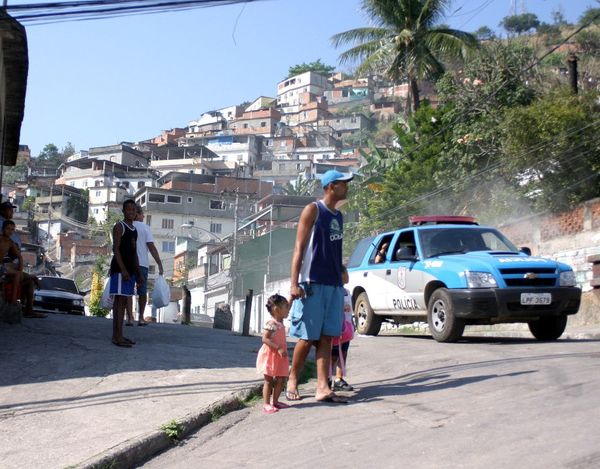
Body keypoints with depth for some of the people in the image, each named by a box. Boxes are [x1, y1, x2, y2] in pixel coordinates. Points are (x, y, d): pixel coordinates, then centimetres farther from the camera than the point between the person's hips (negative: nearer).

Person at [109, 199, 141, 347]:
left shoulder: (134, 229, 19)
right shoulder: (119, 226, -6)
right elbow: (116, 249, -15)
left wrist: (138, 273, 18)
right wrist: (123, 269, -23)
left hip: (130, 269, 8)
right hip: (120, 268, -8)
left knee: (122, 301, 8)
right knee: (120, 300, -13)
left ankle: (116, 335, 12)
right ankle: (118, 336, -16)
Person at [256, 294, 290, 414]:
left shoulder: (280, 322, 9)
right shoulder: (271, 324, -18)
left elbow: (286, 310, 27)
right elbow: (265, 339, -25)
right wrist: (278, 348, -28)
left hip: (279, 356, 8)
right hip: (270, 355, -8)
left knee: (281, 379, 10)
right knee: (269, 380, -3)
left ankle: (275, 401, 20)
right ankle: (266, 404, 2)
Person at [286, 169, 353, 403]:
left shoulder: (339, 216, 18)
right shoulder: (312, 210, -4)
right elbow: (299, 248, -8)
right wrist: (294, 283, -15)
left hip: (334, 285, 7)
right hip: (312, 283, -7)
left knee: (326, 337, 2)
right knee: (307, 337, -1)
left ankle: (323, 388, 2)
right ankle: (292, 381, 15)